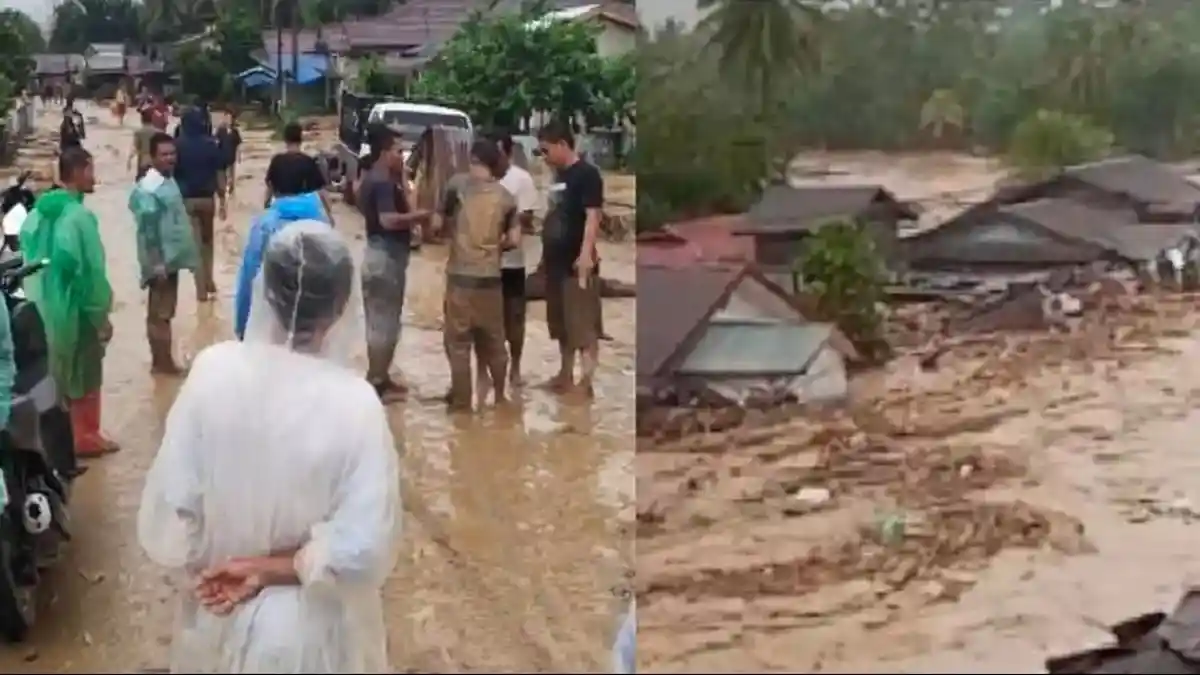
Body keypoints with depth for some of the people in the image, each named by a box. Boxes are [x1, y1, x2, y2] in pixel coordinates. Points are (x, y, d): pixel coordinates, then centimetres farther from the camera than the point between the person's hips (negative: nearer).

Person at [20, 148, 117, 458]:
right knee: (84, 375, 9)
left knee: (53, 374, 19)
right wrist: (102, 316, -12)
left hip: (44, 308, 7)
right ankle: (85, 437, 19)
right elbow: (91, 271, -21)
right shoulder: (79, 216, -22)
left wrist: (38, 299, 16)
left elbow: (29, 258, 7)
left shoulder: (39, 212, 2)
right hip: (75, 310, -7)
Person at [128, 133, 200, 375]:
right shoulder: (148, 189, -19)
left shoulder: (169, 180, 10)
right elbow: (147, 230, -22)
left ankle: (161, 360, 23)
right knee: (160, 314, -1)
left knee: (163, 312, 15)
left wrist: (186, 256, 19)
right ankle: (163, 362, 5)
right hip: (161, 262, -9)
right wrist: (157, 265, -23)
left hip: (172, 258, 9)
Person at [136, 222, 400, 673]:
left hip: (222, 615, 3)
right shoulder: (353, 402, -22)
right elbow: (364, 549, -24)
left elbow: (166, 515, -11)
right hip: (312, 630, -2)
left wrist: (210, 565, 3)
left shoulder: (213, 370, -16)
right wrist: (270, 568, -14)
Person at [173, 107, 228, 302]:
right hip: (207, 198, 1)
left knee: (195, 243, 3)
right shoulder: (211, 145, -2)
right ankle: (208, 282, 21)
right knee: (207, 241, 20)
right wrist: (222, 201, 1)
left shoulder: (178, 146, -5)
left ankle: (202, 290, 2)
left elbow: (172, 174, -5)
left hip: (186, 199, -1)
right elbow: (219, 174, -4)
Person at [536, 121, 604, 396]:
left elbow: (593, 216, -19)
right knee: (562, 324, 16)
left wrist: (586, 254, -28)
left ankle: (586, 382, -8)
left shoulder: (587, 174, -11)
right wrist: (546, 253, 22)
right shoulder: (559, 176, 15)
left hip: (577, 262, -9)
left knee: (584, 325, -7)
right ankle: (565, 375, 26)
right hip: (557, 261, 9)